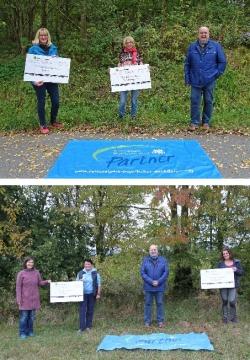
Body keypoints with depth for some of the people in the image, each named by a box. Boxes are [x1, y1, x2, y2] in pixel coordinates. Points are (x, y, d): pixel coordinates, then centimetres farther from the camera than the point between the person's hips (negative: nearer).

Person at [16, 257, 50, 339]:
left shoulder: (36, 272, 4)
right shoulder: (21, 273, -5)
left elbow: (40, 283, 13)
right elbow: (18, 287, -5)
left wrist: (47, 281, -7)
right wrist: (18, 299, -10)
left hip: (34, 299, 3)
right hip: (25, 299, -3)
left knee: (31, 316, 9)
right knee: (24, 317, -1)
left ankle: (30, 331, 20)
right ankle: (22, 333, 9)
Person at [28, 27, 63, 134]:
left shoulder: (53, 48, 8)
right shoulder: (33, 49, -4)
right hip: (39, 79, -4)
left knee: (56, 101, 4)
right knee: (41, 102, 2)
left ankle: (53, 121, 27)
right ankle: (42, 125, 14)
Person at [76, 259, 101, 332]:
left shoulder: (95, 273, 0)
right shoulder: (80, 273, 5)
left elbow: (98, 284, 2)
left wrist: (98, 294, -4)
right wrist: (79, 282, -11)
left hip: (92, 294, -1)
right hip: (83, 294, 1)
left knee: (90, 310, 6)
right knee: (82, 310, -4)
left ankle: (88, 326, 17)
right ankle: (82, 327, -2)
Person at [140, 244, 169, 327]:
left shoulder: (163, 260, 2)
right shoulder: (145, 260, 1)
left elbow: (166, 272, -3)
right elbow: (142, 273, -4)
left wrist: (158, 282, -13)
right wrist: (151, 281, -14)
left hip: (160, 287, 0)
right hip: (148, 287, 0)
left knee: (160, 303, 6)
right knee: (148, 303, 5)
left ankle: (160, 321, 15)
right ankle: (147, 321, 13)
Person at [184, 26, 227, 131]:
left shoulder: (216, 46, 0)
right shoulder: (192, 47, 5)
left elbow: (222, 61, 4)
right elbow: (187, 63, 9)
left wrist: (217, 74, -1)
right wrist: (187, 78, 4)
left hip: (209, 81, -1)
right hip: (195, 81, 1)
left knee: (208, 101, 6)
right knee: (194, 101, 1)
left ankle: (206, 122, 19)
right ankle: (194, 122, 11)